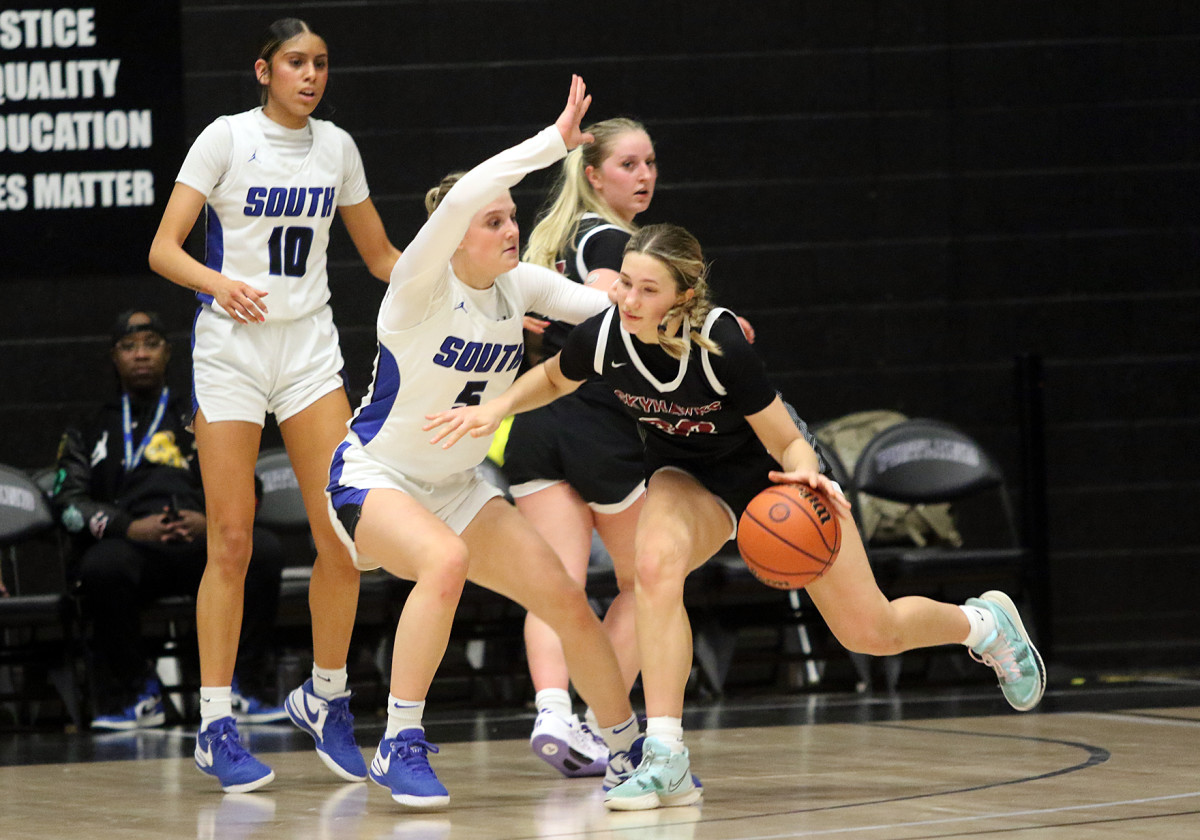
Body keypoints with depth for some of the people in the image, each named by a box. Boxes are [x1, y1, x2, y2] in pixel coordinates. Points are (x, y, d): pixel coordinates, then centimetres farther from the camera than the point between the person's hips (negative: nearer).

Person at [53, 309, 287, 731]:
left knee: (264, 549, -32)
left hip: (203, 547, 1)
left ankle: (245, 688, -22)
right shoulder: (90, 432, 24)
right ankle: (137, 693, -18)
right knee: (102, 566, -39)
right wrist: (129, 528, -12)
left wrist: (211, 521, -8)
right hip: (132, 549, -1)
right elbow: (70, 502, 8)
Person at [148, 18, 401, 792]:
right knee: (232, 543, -6)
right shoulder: (227, 138, -6)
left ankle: (326, 699, 11)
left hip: (310, 348, 4)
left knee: (345, 531, -6)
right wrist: (219, 283, -30)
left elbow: (381, 256, 17)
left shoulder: (336, 147, 7)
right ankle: (216, 724, 0)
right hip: (232, 347, -4)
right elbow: (163, 249, -10)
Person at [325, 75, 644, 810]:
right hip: (374, 476, -7)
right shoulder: (423, 287, -21)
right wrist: (555, 142, -38)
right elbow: (462, 198, -39)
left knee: (567, 600, -1)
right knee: (445, 561, -36)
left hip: (456, 487, 7)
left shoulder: (518, 284, -3)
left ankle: (628, 750, 19)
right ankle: (400, 747, -27)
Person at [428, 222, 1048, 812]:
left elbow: (788, 443, -25)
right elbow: (551, 379, 0)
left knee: (870, 632, 3)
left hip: (769, 469, -2)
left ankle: (983, 622, 38)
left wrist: (807, 478, -46)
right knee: (655, 563, -33)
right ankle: (665, 761, -29)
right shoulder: (601, 338, -26)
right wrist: (498, 405, -18)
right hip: (687, 474, 2)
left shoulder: (721, 345, -36)